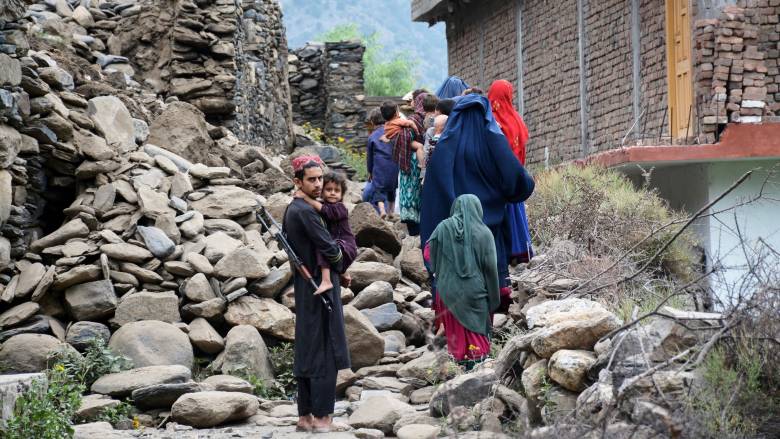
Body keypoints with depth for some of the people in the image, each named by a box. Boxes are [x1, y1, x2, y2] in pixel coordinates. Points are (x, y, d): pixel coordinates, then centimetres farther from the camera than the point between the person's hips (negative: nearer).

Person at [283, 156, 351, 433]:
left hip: (303, 287, 10)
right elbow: (329, 248, -19)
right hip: (321, 288, -10)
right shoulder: (306, 212, -18)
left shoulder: (291, 210, 11)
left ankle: (305, 415, 17)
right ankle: (321, 418, -4)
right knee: (325, 353, -6)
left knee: (306, 353, 12)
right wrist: (340, 266, 2)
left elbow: (285, 243, 22)